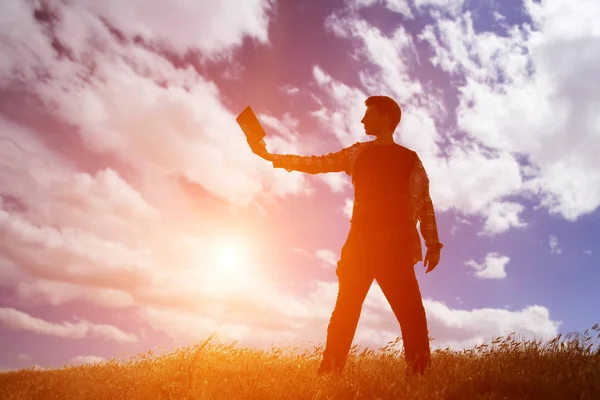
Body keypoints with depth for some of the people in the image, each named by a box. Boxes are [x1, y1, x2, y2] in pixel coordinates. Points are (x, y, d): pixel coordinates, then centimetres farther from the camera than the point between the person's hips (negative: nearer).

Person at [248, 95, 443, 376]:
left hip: (395, 244, -2)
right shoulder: (357, 153, 15)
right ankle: (330, 372, 6)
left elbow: (425, 204, 7)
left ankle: (420, 375, -4)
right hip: (360, 241, 2)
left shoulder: (409, 159, 9)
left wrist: (433, 244, -2)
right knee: (345, 309, 1)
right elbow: (317, 164, 14)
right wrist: (270, 156, 10)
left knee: (411, 311, -10)